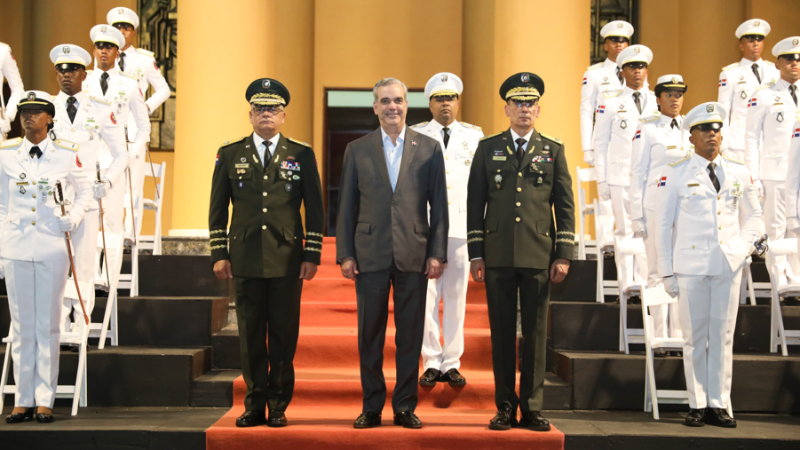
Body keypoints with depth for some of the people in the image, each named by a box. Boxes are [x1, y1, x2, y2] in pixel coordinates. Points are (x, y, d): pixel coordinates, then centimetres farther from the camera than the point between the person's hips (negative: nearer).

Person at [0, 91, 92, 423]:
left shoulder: (66, 154, 1)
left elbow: (85, 192, 13)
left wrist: (73, 218, -3)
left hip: (52, 247, -1)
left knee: (48, 325, 2)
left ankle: (44, 400, 9)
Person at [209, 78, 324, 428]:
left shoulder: (301, 155, 6)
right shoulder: (230, 154, 9)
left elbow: (315, 210, 6)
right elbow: (217, 209, 10)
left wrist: (312, 256, 0)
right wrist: (219, 255, 3)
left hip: (287, 261, -1)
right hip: (245, 260, 1)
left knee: (284, 336, 3)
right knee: (250, 336, 5)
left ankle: (278, 407, 14)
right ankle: (254, 406, 15)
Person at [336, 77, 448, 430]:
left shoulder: (429, 149, 6)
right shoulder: (357, 150, 7)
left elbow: (439, 206, 4)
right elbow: (347, 206, 6)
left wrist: (437, 253, -3)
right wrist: (345, 254, 0)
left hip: (414, 255, 0)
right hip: (370, 255, 0)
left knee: (410, 335, 5)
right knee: (369, 335, 5)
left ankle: (405, 407, 16)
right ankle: (371, 407, 16)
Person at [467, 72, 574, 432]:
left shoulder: (553, 150, 10)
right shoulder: (488, 148, 9)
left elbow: (565, 206, 8)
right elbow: (475, 203, 7)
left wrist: (564, 255, 0)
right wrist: (476, 254, 0)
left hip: (539, 256, 0)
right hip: (498, 257, 0)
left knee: (536, 333, 4)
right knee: (502, 332, 4)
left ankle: (532, 408, 12)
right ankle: (505, 408, 13)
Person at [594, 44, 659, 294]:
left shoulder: (658, 102, 11)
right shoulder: (610, 103, 6)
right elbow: (600, 143, 5)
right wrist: (601, 180, -1)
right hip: (621, 177, -2)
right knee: (624, 230, -1)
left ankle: (644, 283, 10)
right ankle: (626, 285, 6)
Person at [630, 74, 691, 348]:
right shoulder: (647, 128, -1)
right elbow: (637, 173, -2)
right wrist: (636, 215, -6)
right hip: (657, 206, -4)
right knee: (658, 272, 0)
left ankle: (680, 334, 12)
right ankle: (660, 338, 6)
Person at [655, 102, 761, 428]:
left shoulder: (739, 173, 8)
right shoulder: (675, 175, -1)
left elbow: (752, 214, 21)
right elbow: (662, 225, 0)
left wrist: (744, 248, 4)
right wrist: (666, 272, -4)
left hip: (728, 266, 3)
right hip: (691, 265, -2)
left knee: (723, 335, 4)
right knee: (695, 336, 2)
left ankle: (718, 405, 11)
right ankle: (697, 405, 9)